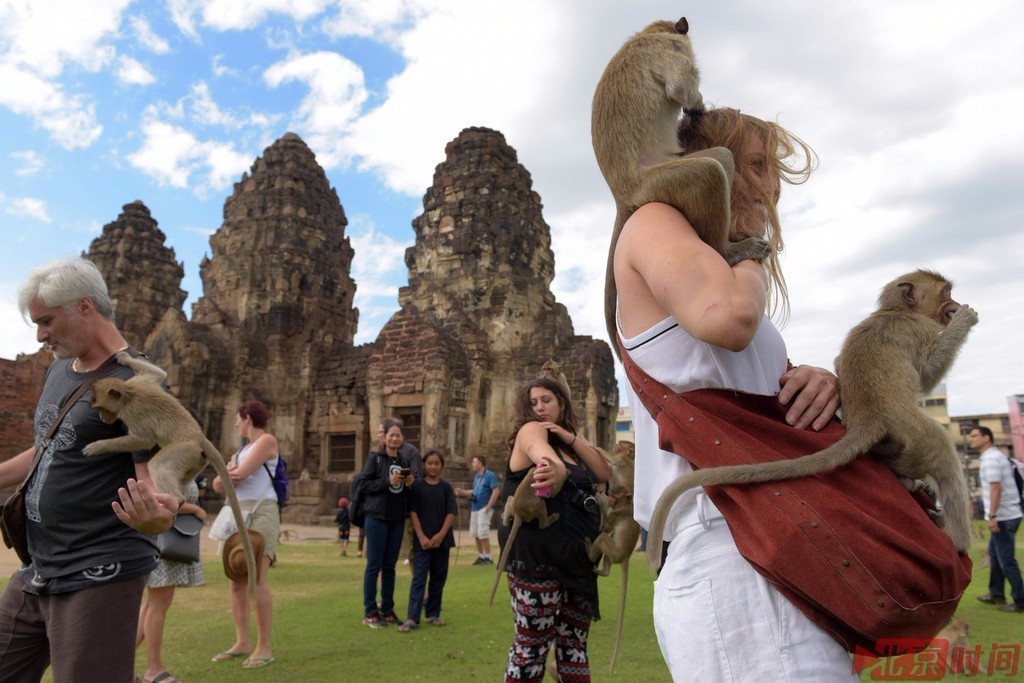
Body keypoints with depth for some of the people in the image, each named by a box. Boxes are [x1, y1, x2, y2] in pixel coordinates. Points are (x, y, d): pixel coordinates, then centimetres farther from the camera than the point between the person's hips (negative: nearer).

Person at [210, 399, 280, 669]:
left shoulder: (267, 440, -1)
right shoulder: (241, 449, 23)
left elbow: (241, 474, -12)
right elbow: (218, 485, 13)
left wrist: (227, 473, 8)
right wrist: (225, 474, -8)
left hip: (260, 513, -8)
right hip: (237, 515, 8)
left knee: (257, 580, -12)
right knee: (237, 581, 6)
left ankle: (264, 647, -8)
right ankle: (242, 642, 12)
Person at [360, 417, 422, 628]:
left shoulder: (407, 460, 10)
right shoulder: (374, 457, -3)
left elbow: (410, 493, 14)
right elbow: (365, 485, -10)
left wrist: (410, 484, -8)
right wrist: (388, 481, -19)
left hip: (398, 520, 4)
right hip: (376, 518, -4)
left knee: (390, 566, 11)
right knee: (374, 565, 1)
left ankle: (387, 609, 20)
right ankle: (369, 611, 10)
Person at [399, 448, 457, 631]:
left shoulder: (446, 487, 3)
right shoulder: (417, 486, 0)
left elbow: (451, 513, -1)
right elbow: (413, 513, -4)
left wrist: (440, 535, -12)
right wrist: (421, 537, -13)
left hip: (442, 540, 2)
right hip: (422, 540, -2)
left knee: (438, 578, 9)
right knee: (419, 578, -6)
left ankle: (433, 614, 20)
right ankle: (412, 618, -6)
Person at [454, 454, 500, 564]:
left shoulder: (490, 475, -11)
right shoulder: (477, 476, 14)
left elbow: (496, 491, -17)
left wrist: (488, 507, -20)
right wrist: (462, 492, 10)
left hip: (484, 509, -9)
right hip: (475, 508, 9)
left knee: (483, 533, -10)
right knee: (475, 533, 12)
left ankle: (488, 557, 1)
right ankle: (481, 556, 24)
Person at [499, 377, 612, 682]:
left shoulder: (572, 440, 18)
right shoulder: (531, 430, -4)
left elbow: (605, 473, 3)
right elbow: (543, 453, -29)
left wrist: (570, 438, -6)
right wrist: (556, 468, -52)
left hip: (576, 556, 7)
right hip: (537, 555, -7)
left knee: (574, 644, 14)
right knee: (531, 645, -2)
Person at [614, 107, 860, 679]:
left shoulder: (731, 278, 25)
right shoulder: (653, 223, -1)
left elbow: (766, 400, 25)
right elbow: (729, 314, -24)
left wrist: (819, 385, 1)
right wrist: (754, 257, -1)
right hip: (728, 554, -9)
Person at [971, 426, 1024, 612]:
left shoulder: (990, 458, -16)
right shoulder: (996, 455, 15)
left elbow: (996, 488, -23)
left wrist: (992, 516, -24)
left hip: (1003, 517, -10)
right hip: (1005, 515, 10)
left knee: (1006, 560, -4)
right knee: (995, 554, 18)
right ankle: (996, 594, 26)